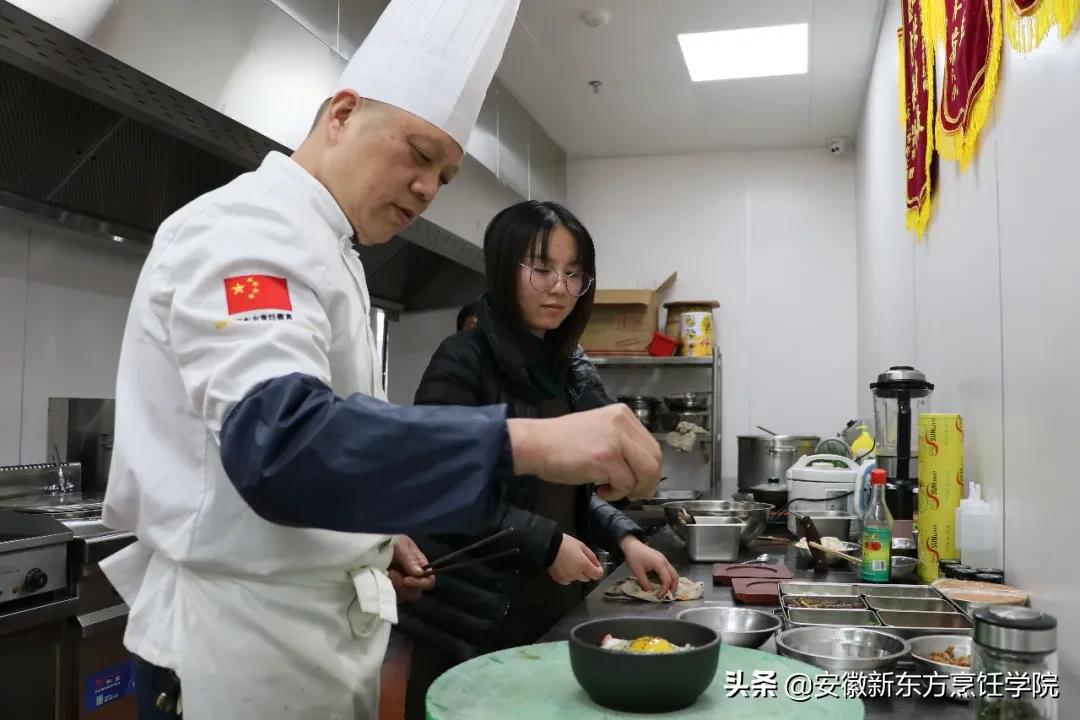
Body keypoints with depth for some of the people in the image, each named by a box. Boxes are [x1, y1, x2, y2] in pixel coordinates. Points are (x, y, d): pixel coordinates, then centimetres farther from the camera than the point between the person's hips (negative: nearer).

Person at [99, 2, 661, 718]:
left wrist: (374, 537, 9)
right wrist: (528, 441, -41)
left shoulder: (320, 251, 14)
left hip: (315, 630, 9)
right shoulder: (246, 227, -18)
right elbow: (279, 442, -36)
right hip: (242, 640, -9)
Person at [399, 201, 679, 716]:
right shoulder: (464, 361, -12)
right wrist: (547, 543, -16)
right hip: (475, 616, -6)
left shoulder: (570, 372, 9)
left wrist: (624, 538, -1)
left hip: (555, 607, 7)